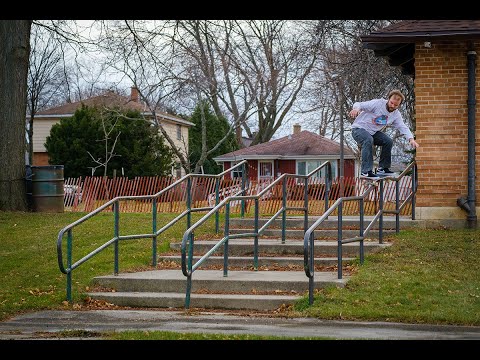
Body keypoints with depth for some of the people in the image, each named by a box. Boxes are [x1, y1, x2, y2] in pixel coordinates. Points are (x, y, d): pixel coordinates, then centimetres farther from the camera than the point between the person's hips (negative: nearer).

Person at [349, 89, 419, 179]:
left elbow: (403, 127, -8)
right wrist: (356, 109, -47)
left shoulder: (396, 114, -2)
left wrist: (411, 139, -26)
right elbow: (359, 104, -21)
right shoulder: (377, 103, -20)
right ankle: (366, 171, -36)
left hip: (373, 132, 7)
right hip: (359, 128, -7)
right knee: (368, 140, -35)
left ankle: (383, 168, 3)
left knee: (388, 141, -11)